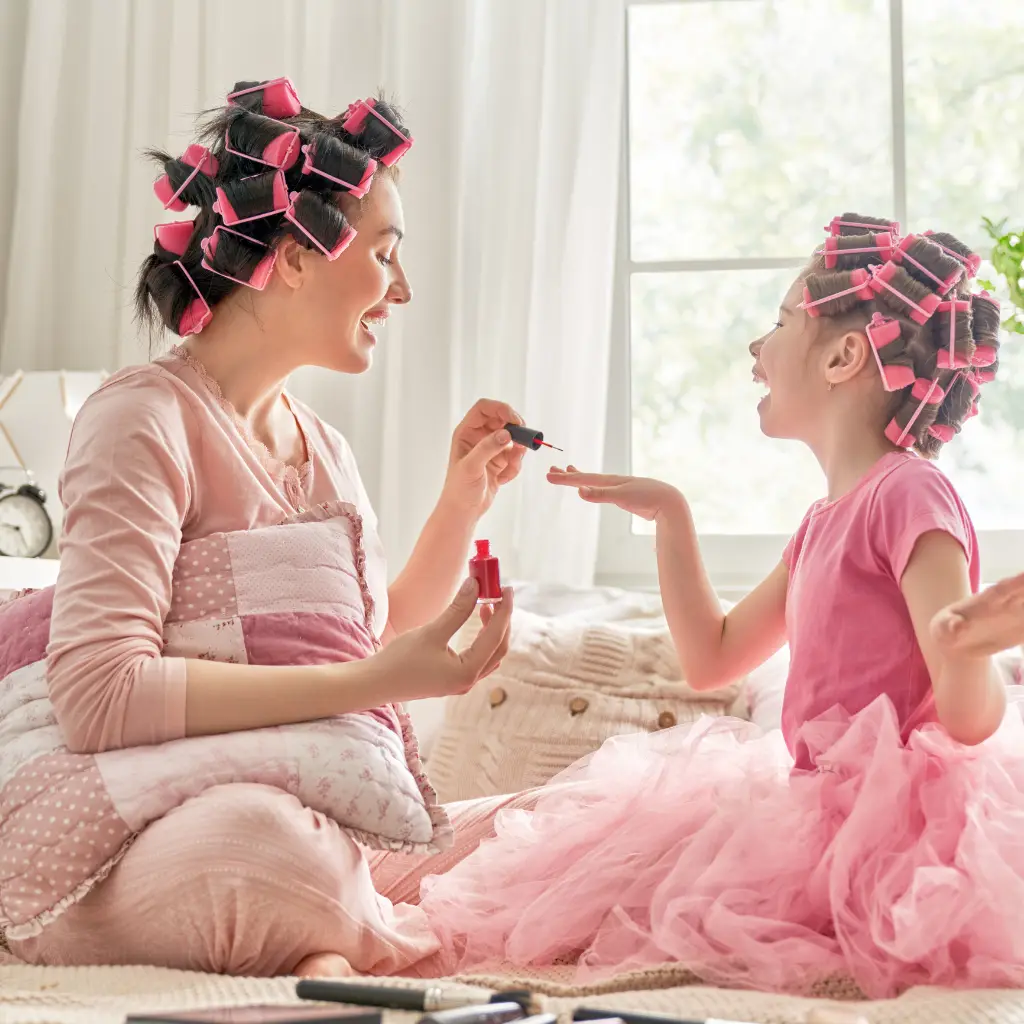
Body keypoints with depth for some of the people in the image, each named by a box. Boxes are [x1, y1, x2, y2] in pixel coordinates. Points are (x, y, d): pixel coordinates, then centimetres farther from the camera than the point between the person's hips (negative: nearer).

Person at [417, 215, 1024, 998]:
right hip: (821, 807, 10)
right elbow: (712, 659, 22)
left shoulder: (907, 493, -14)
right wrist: (670, 516, 20)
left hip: (880, 832, -10)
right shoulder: (828, 521, 15)